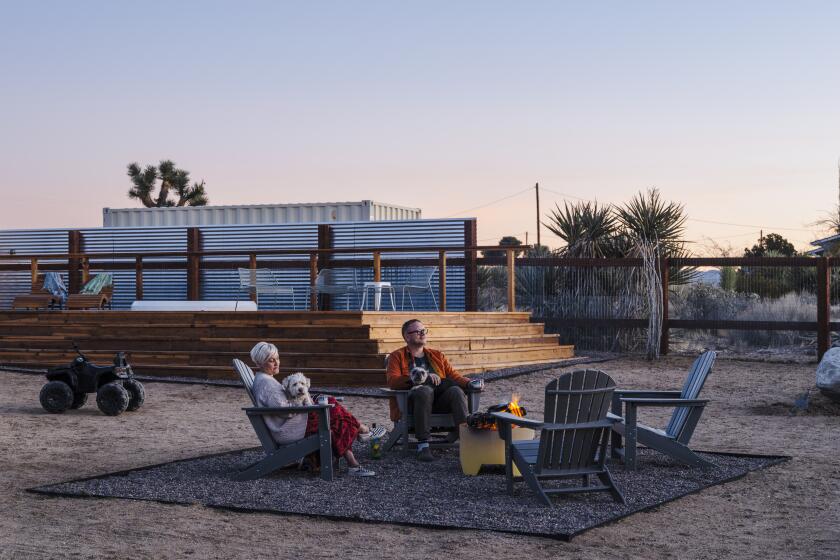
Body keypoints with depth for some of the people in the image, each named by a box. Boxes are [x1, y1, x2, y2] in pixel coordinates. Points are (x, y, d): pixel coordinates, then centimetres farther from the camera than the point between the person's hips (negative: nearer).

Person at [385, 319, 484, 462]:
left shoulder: (437, 355, 31)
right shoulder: (397, 356, 17)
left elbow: (454, 375, 21)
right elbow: (392, 380, -1)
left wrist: (469, 383, -2)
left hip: (440, 400, 3)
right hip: (413, 400, -3)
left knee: (456, 390, -29)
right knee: (425, 390, -38)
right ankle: (423, 444, -42)